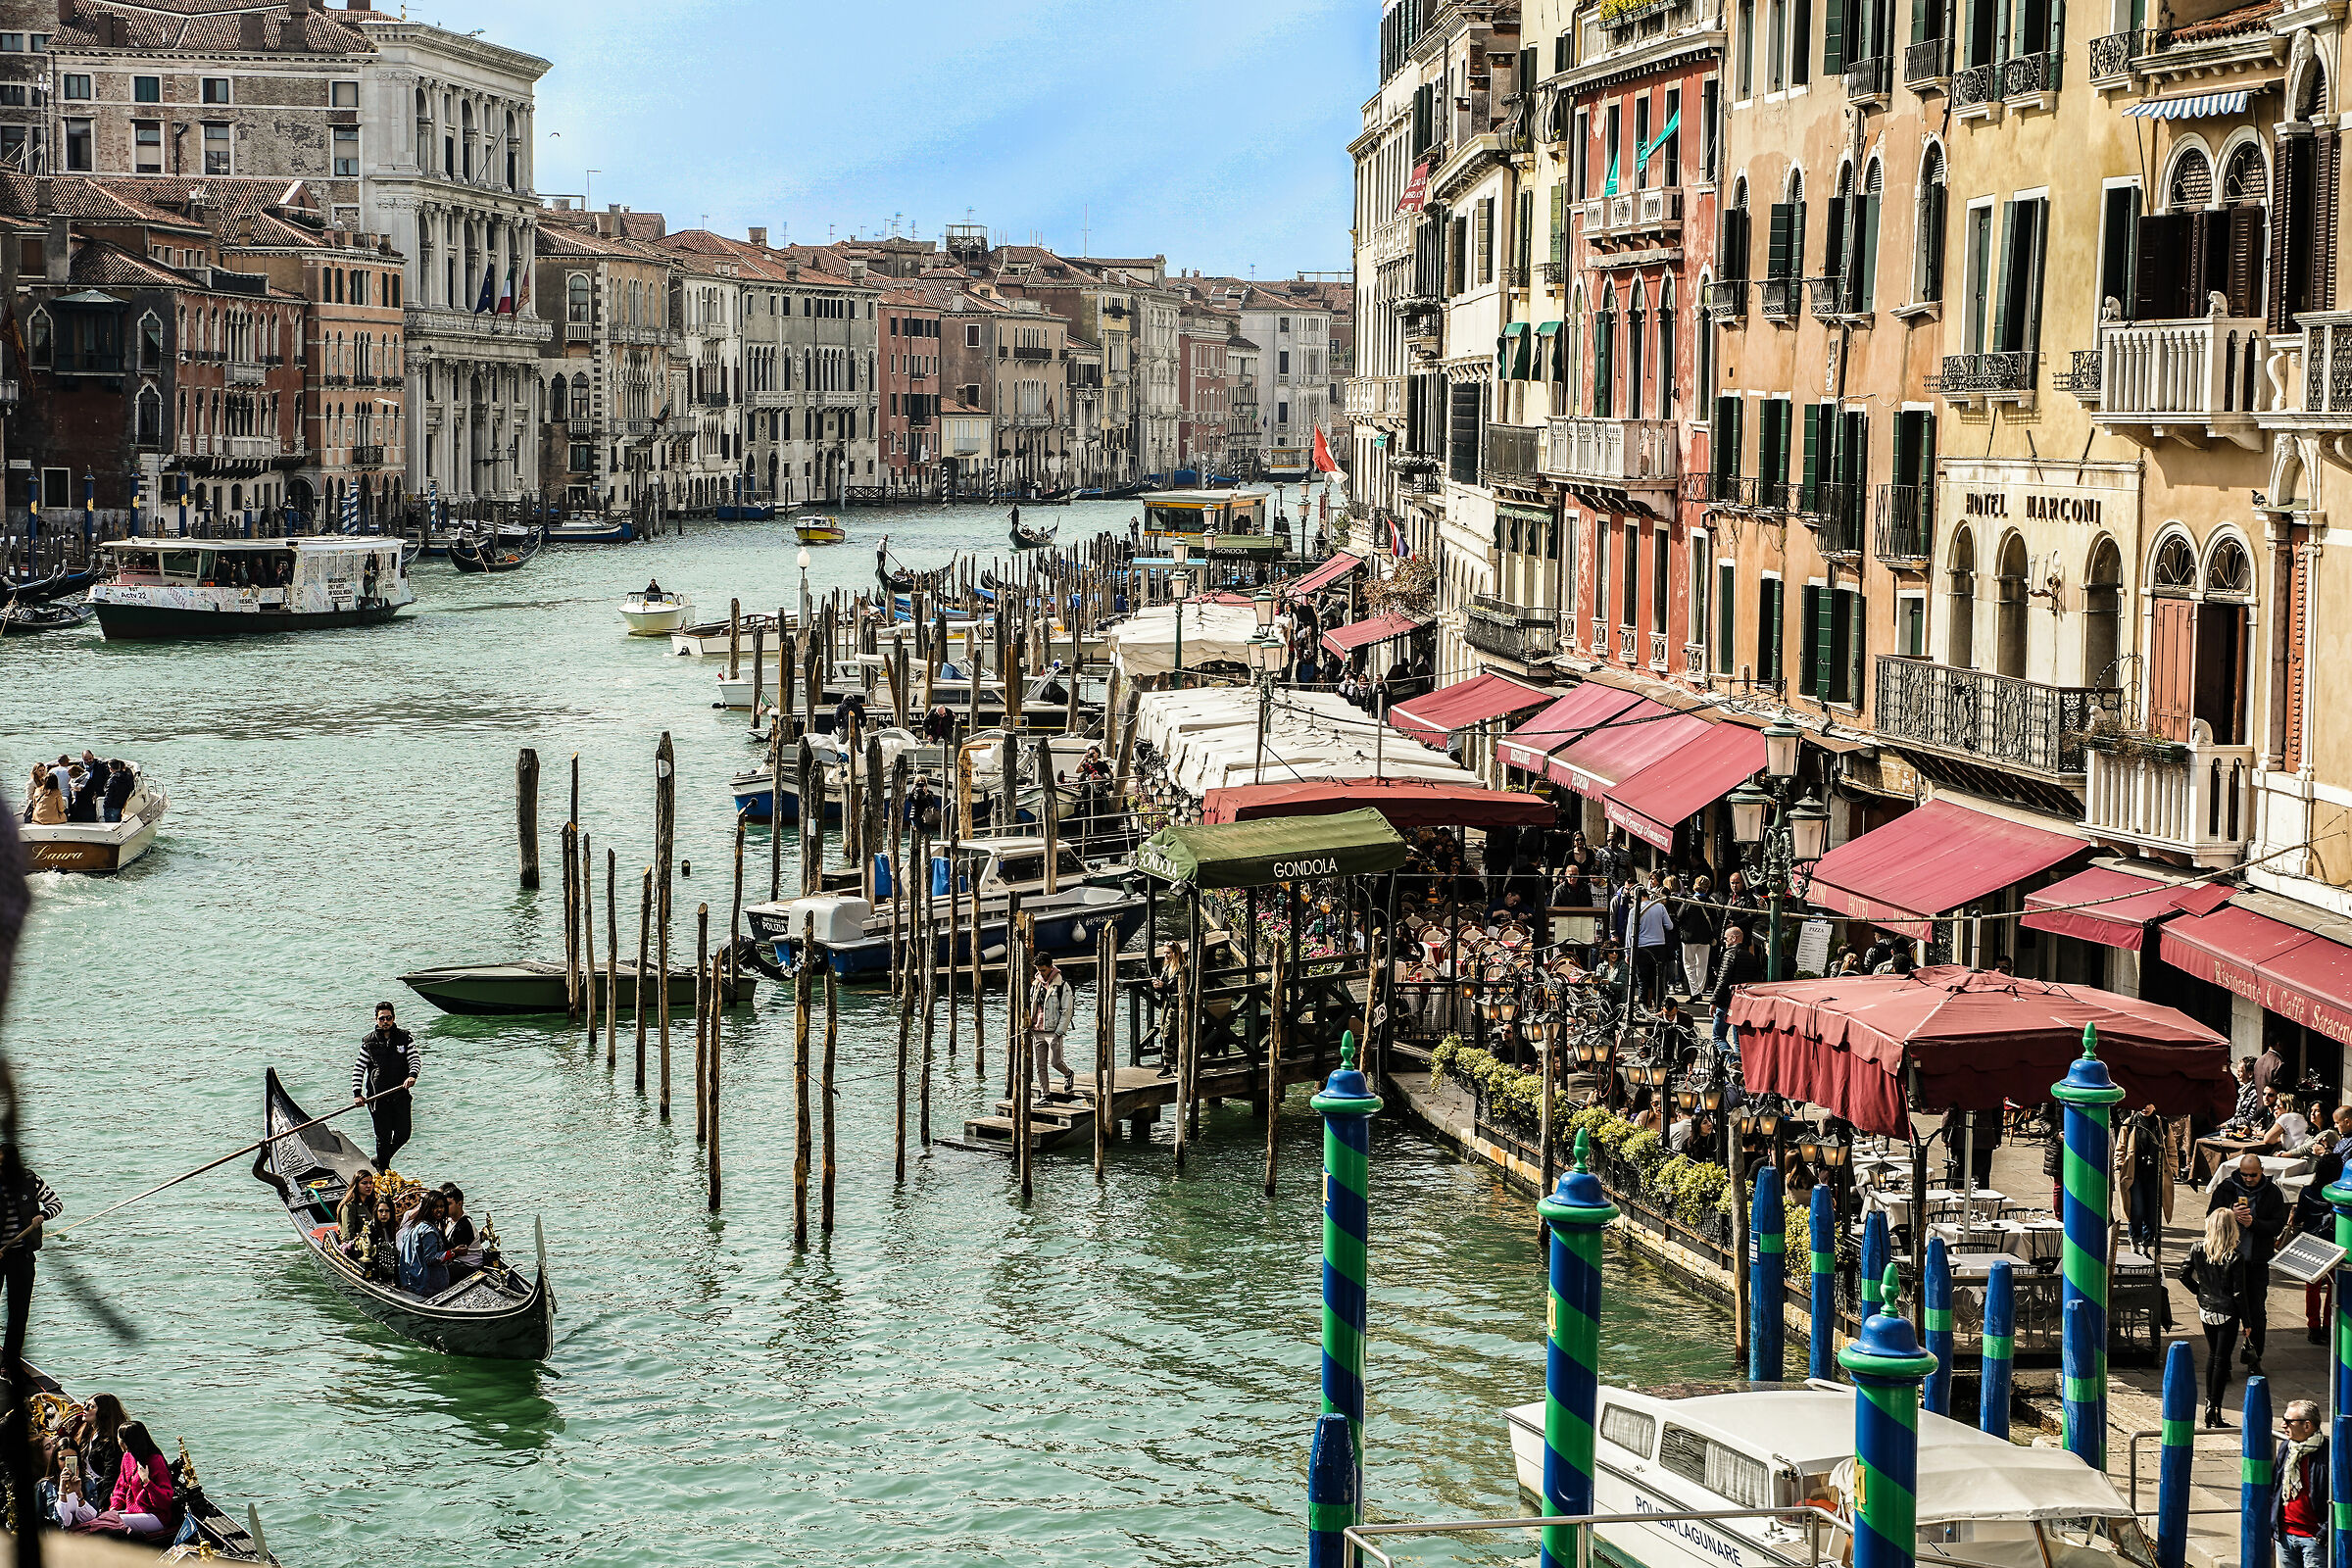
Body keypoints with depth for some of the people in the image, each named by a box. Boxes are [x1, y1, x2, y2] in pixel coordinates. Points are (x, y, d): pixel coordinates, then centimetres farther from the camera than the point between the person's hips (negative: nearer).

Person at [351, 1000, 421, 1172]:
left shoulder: (405, 1038, 4)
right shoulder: (369, 1041, 2)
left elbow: (415, 1059, -3)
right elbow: (358, 1068, 3)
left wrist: (412, 1075, -24)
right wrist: (357, 1093, -6)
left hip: (400, 1094, 2)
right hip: (377, 1096, -2)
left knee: (403, 1134, 1)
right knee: (383, 1136, -1)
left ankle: (381, 1160, 25)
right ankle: (383, 1170, 12)